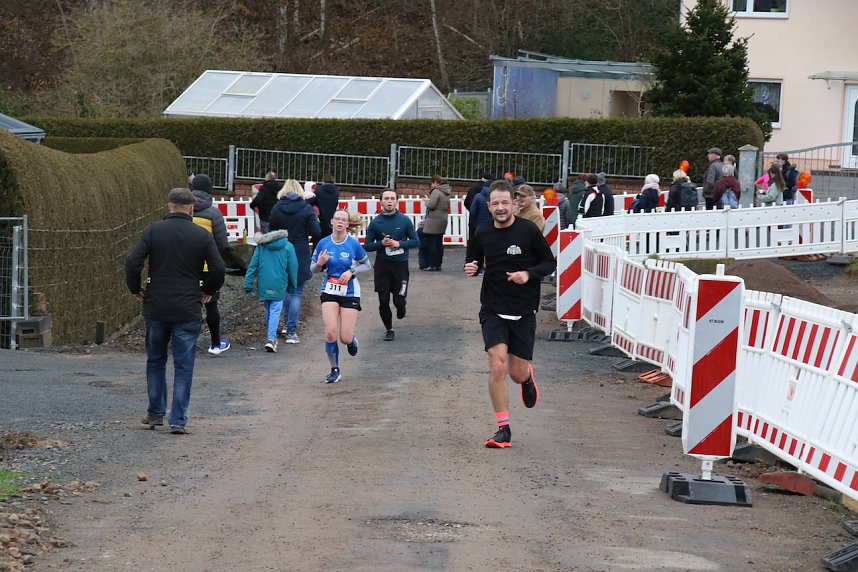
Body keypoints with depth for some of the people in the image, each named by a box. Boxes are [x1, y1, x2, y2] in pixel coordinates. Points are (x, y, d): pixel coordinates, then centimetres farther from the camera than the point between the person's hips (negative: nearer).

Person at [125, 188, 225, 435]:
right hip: (188, 310, -1)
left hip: (156, 308, 1)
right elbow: (218, 269, -5)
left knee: (155, 361, 18)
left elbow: (133, 262, -9)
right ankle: (178, 420, -1)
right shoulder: (202, 235, -3)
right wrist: (208, 291, 13)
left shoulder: (153, 231, -2)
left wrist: (135, 290, 7)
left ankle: (155, 413, 23)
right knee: (183, 366, 3)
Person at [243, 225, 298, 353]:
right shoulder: (288, 247, -4)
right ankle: (271, 338, -14)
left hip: (263, 285, 3)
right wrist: (292, 286, 13)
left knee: (268, 310, 19)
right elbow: (293, 268, 1)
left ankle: (270, 337, 28)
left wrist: (248, 284, 3)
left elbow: (253, 265, 0)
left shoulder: (261, 246, 2)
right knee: (275, 310, 0)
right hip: (279, 285, -3)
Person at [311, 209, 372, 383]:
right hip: (329, 292, 1)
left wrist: (351, 272, -12)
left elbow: (366, 264, 5)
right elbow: (313, 268, 8)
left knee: (345, 338, -6)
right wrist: (319, 264, -15)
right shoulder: (323, 243, -2)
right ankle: (335, 370, 8)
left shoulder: (353, 244, -8)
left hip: (350, 293, -1)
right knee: (330, 334, -11)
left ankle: (352, 340, 34)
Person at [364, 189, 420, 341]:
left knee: (399, 300, -5)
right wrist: (381, 244, -15)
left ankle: (400, 308, 33)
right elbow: (367, 246, 3)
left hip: (400, 264, -1)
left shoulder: (405, 220, -2)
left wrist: (399, 244, -14)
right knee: (383, 301, 1)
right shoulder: (375, 223, -1)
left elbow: (416, 242, 2)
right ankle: (389, 330, 21)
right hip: (382, 266, 1)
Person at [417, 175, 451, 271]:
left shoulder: (436, 192, -14)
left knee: (432, 243, -4)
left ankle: (433, 265, -4)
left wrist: (426, 200, 2)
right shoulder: (446, 193, 12)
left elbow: (431, 205, -20)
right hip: (443, 221, 9)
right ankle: (438, 264, 15)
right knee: (439, 243, 12)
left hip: (434, 221, -9)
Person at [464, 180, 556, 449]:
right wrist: (471, 268, -6)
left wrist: (529, 274, -18)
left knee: (517, 374, 4)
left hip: (524, 311, -1)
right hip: (493, 310, 1)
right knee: (497, 366, -16)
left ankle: (528, 377, 44)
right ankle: (503, 429, -6)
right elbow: (474, 262, 17)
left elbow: (549, 262, 0)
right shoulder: (483, 234, 1)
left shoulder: (529, 230, -7)